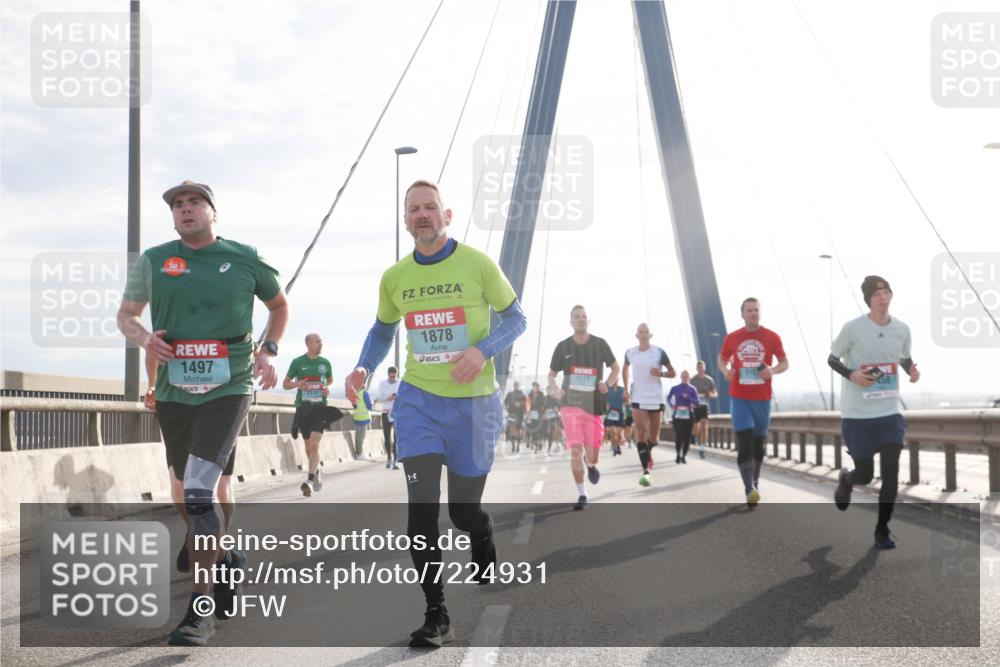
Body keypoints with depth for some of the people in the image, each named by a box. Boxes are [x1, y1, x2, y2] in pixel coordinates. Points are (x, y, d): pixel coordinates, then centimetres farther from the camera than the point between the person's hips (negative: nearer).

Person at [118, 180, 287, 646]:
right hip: (174, 392, 4)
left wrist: (268, 351, 4)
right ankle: (226, 565, 41)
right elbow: (126, 314, 16)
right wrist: (144, 338, -7)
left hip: (227, 388, -4)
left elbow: (279, 305, 19)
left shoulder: (244, 259, 3)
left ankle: (201, 610, -13)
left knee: (199, 491, -19)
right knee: (192, 498, 15)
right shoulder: (153, 261, 6)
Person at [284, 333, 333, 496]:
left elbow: (330, 380, 22)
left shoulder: (325, 362, 6)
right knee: (308, 445, 12)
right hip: (302, 407, 1)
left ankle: (310, 481, -21)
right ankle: (317, 472, 36)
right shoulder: (297, 362, 1)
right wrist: (297, 384, -14)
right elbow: (285, 384, 7)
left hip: (320, 407, -1)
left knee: (315, 444, -15)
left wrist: (328, 388, -1)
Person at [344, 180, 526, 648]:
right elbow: (382, 329, 20)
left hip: (472, 402, -2)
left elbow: (515, 318, 0)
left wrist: (483, 350, -18)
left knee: (464, 510, 8)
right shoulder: (394, 278, 4)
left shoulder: (477, 264, -6)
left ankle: (485, 556, 46)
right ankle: (436, 617, -6)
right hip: (419, 400, 2)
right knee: (421, 506, -13)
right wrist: (363, 369, 1)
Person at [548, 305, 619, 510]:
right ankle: (582, 495, 3)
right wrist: (555, 389, -10)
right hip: (571, 405, 0)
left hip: (594, 406, 0)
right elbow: (551, 375, 12)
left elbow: (615, 368, 13)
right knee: (575, 450, -11)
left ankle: (591, 465, 39)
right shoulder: (563, 347, 3)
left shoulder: (600, 344, 2)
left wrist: (607, 384, -7)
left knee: (592, 457, 0)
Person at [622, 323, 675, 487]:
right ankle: (646, 471, -18)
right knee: (641, 432, -16)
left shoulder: (659, 352, -5)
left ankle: (648, 452, 45)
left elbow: (673, 373, 2)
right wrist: (626, 389, 14)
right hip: (638, 399, 0)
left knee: (654, 436, 10)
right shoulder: (630, 353, 3)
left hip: (655, 399, 0)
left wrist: (660, 373, -19)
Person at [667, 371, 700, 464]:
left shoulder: (692, 389, 6)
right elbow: (668, 398, 21)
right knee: (679, 435, -12)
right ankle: (678, 454, 3)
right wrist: (671, 405, 3)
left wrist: (687, 397, -16)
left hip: (688, 414, 1)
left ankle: (684, 456, 13)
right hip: (677, 414, -1)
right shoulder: (675, 388, 8)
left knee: (687, 436, 0)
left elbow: (696, 402, -2)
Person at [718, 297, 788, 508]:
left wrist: (773, 371, -16)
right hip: (739, 398, -1)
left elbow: (784, 363, 6)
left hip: (762, 399, 1)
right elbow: (722, 358, 17)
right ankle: (750, 490, -17)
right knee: (744, 444, -13)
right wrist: (726, 371, -5)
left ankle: (755, 483, 30)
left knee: (758, 444, 11)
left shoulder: (772, 337, -1)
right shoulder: (732, 338, 2)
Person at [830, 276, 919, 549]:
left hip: (890, 413, 3)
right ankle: (846, 479, 41)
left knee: (891, 473, -7)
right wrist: (852, 375, -19)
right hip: (857, 414, -3)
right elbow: (832, 359, -1)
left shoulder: (902, 329, 1)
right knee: (865, 474, 3)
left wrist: (912, 370, -4)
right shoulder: (853, 328, -11)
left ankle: (882, 530, 8)